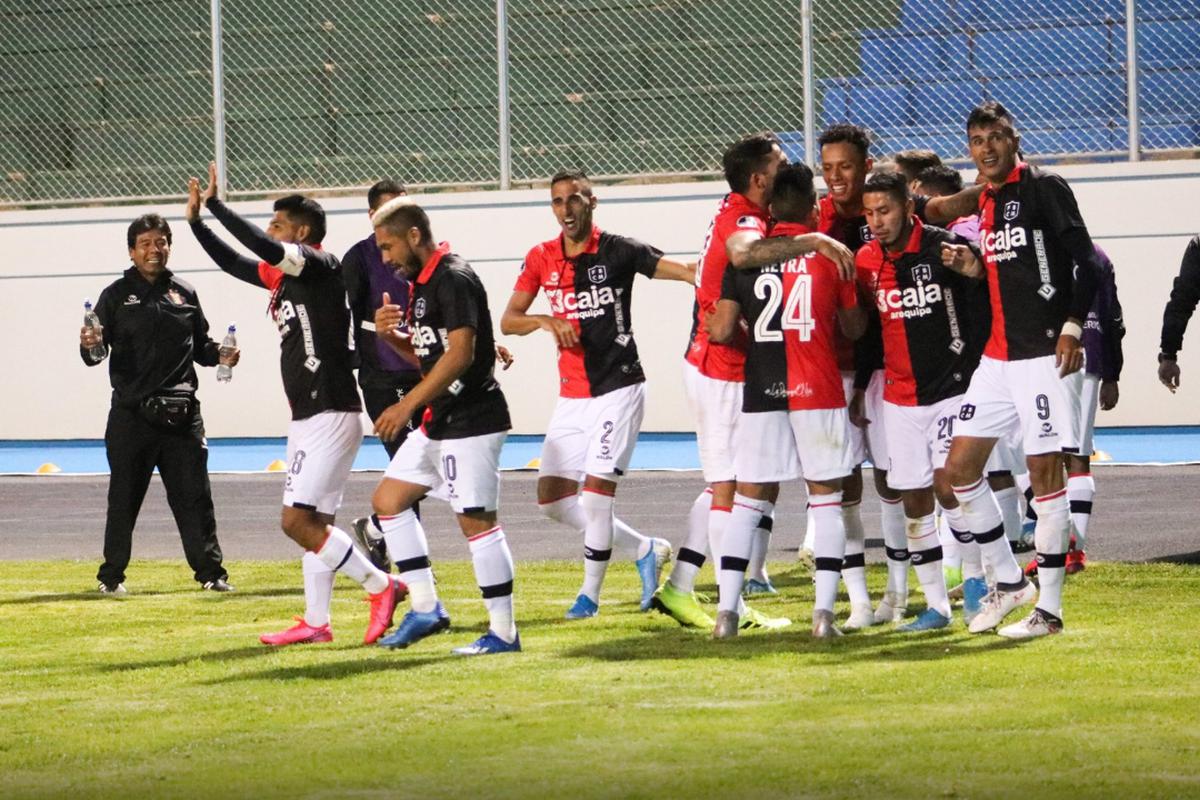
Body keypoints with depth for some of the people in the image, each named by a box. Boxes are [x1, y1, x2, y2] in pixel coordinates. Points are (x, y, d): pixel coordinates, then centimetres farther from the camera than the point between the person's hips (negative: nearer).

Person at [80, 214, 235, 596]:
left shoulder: (185, 293, 12)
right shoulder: (116, 295, 4)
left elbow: (200, 345, 18)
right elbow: (97, 354, 1)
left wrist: (218, 355, -2)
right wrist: (89, 346, -21)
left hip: (181, 414, 2)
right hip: (131, 414, -2)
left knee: (194, 495, 3)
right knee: (124, 498, 4)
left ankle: (210, 570, 9)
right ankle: (112, 575, 14)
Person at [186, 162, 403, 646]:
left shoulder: (320, 266, -11)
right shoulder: (285, 276, 15)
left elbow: (265, 249, -28)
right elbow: (234, 263, 28)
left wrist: (215, 204, -21)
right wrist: (197, 220, 19)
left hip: (329, 415, -10)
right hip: (307, 418, 10)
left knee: (297, 521, -13)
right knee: (313, 523, 11)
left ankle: (381, 587, -7)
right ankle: (316, 622, 15)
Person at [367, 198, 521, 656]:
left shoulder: (454, 279, -16)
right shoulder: (422, 282, 15)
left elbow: (460, 352, -25)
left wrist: (409, 404, -26)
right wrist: (391, 334, 5)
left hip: (472, 420, -11)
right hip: (439, 422, 11)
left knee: (476, 520, -8)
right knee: (387, 499, 11)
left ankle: (503, 632, -3)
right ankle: (426, 609, 14)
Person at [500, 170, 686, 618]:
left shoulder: (617, 251, -8)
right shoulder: (541, 259, 6)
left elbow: (688, 272, -13)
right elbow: (507, 321, 4)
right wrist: (545, 321, -15)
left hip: (618, 388, -6)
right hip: (571, 396, 6)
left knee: (596, 493, -12)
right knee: (552, 498, 5)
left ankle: (590, 593, 4)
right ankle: (644, 550, 20)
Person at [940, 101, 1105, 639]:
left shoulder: (1043, 189, -7)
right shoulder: (986, 203, 15)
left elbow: (1085, 260, -13)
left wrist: (1072, 326, -21)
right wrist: (974, 267, 3)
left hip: (1045, 354, -8)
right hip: (998, 356, 8)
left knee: (1045, 472, -6)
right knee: (959, 466, 7)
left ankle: (1048, 609, -1)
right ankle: (1009, 583, 19)